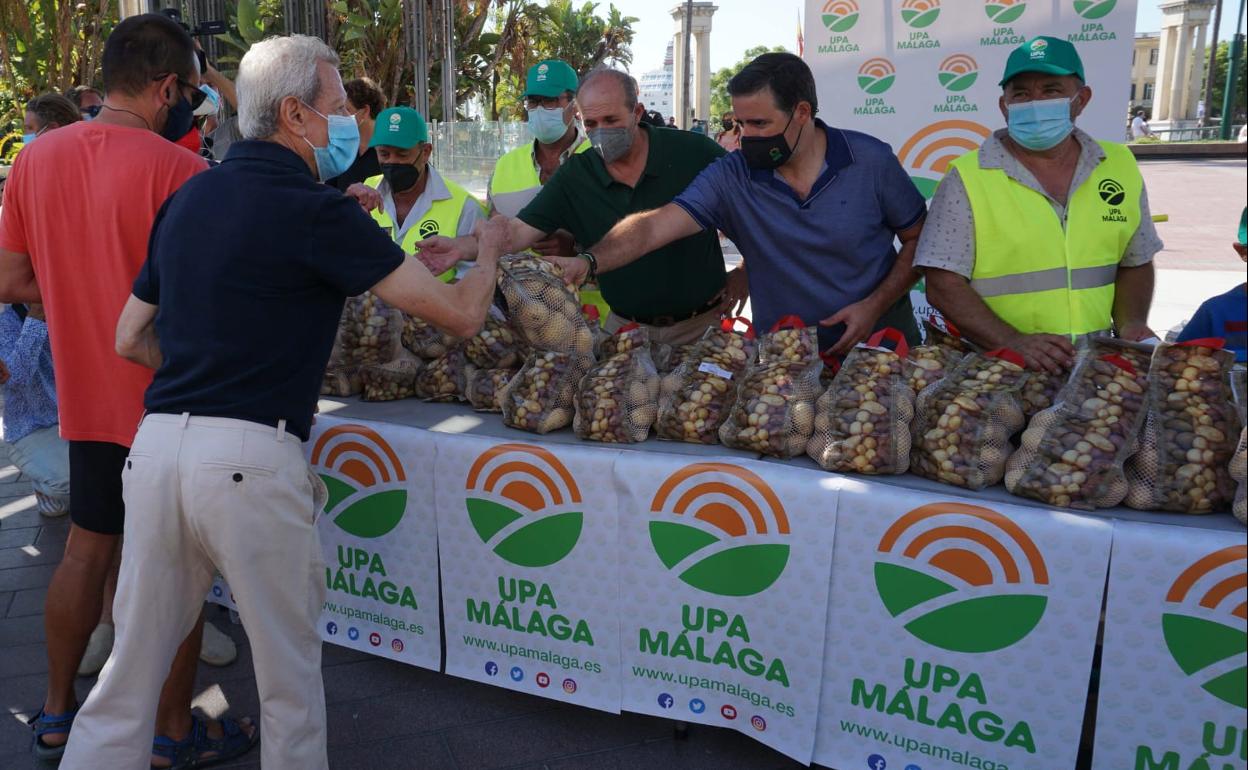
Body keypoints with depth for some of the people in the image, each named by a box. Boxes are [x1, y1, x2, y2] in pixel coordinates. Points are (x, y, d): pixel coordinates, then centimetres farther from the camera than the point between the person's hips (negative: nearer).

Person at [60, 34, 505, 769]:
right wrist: (488, 251, 13)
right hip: (250, 458, -6)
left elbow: (132, 337, 20)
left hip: (156, 443, 7)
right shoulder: (318, 211, -8)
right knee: (290, 674, 13)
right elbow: (460, 315, -6)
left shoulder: (190, 196, 13)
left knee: (131, 671, 15)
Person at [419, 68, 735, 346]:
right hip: (626, 327, 2)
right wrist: (461, 248, -26)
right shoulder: (574, 176, -4)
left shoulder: (693, 152, -11)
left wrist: (744, 277, -4)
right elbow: (520, 231, -8)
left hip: (702, 325, -2)